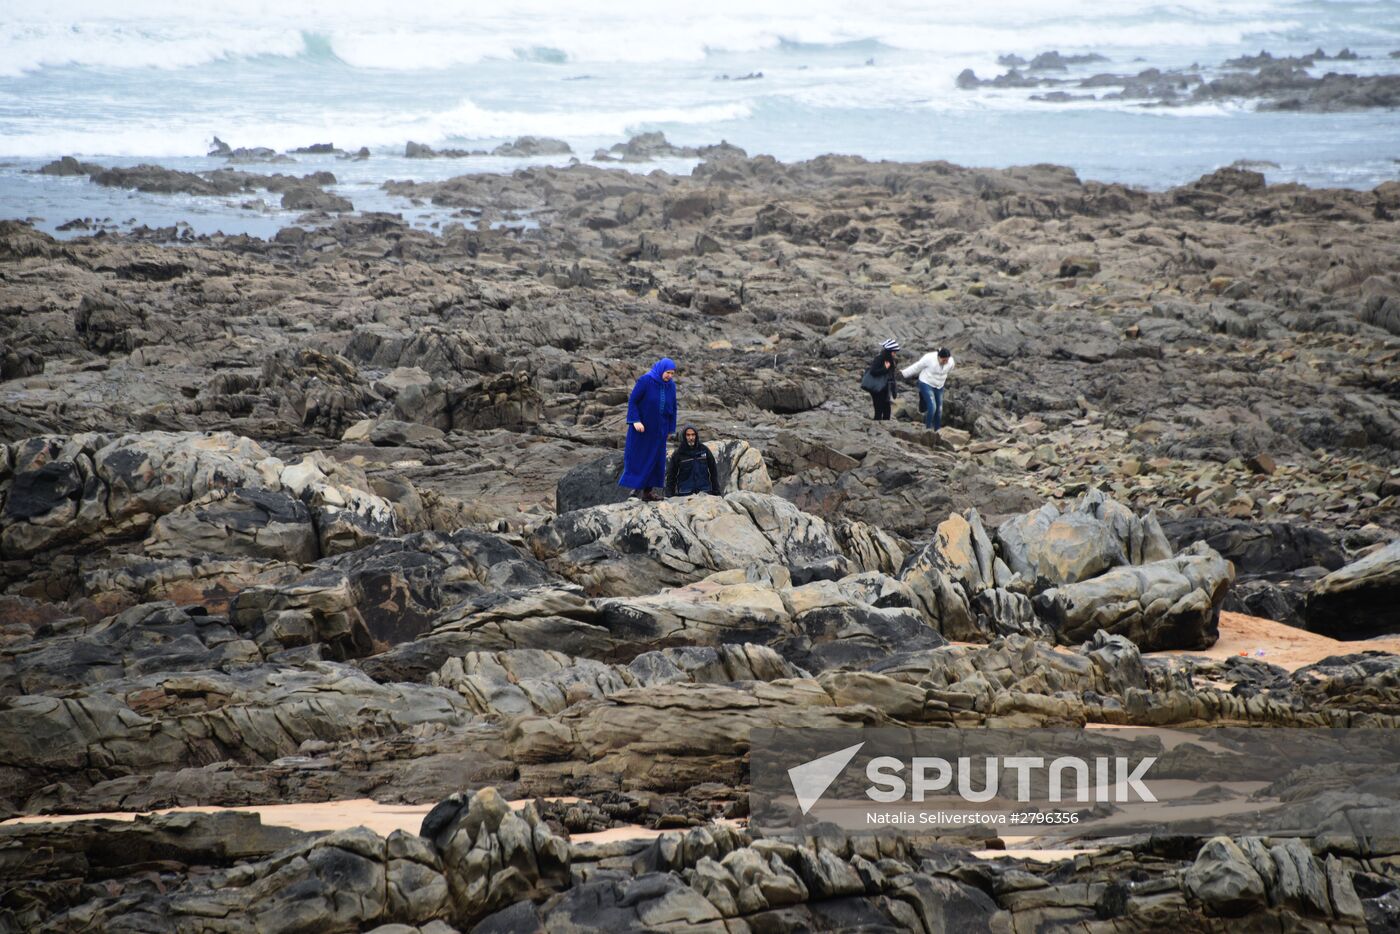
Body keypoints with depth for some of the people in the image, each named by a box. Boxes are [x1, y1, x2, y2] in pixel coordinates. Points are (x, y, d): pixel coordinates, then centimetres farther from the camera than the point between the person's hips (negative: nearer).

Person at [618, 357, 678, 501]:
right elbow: (632, 400, -15)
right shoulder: (645, 380, -17)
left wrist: (671, 429, 9)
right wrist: (636, 421, -24)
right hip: (641, 425, -5)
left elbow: (672, 407, 7)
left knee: (655, 459, 4)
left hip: (659, 428, 5)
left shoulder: (670, 385, -2)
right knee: (638, 457, -1)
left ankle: (647, 491, 9)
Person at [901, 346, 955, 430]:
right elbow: (916, 367, -12)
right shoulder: (929, 358, -26)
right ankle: (928, 429, -5)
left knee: (939, 409, 6)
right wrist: (904, 373, -6)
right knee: (932, 406, -18)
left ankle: (937, 430, 18)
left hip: (939, 386, 5)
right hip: (926, 384, -5)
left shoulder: (950, 362, -13)